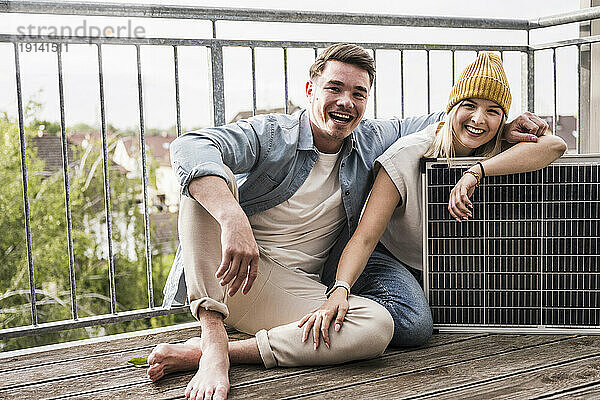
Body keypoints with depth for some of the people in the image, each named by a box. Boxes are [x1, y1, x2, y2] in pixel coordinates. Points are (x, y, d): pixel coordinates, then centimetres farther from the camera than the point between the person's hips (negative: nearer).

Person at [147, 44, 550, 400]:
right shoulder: (270, 135, -8)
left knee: (377, 326, -27)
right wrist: (233, 219, -44)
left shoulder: (372, 141, 7)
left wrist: (504, 129, 2)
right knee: (210, 180, -27)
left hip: (294, 291, 3)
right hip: (220, 276, -2)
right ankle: (213, 344, -35)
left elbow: (436, 122, 20)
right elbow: (190, 147, -26)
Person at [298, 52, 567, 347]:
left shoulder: (496, 152, -11)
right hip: (390, 258, -6)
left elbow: (555, 145, -31)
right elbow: (365, 237, -31)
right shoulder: (408, 154, -26)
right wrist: (340, 290, -49)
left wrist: (476, 173, -41)